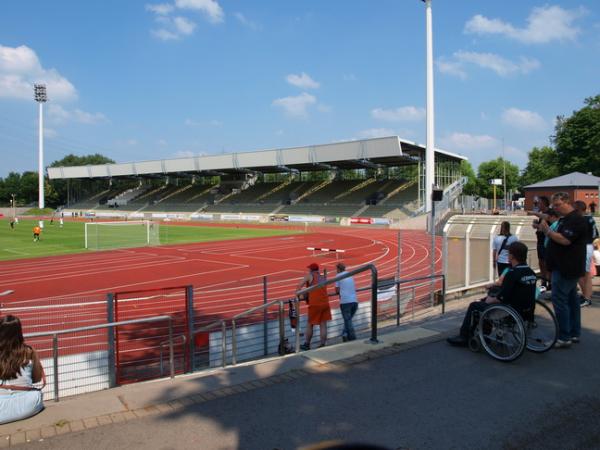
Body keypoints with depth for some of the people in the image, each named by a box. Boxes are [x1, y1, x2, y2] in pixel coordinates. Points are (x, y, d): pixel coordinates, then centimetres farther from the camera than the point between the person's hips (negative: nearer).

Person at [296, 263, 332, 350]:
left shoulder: (309, 276, 1)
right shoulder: (323, 277, 17)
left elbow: (300, 286, -5)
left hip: (314, 304, -5)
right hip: (325, 303, 5)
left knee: (309, 325, 9)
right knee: (323, 325, 7)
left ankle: (307, 345, 18)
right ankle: (323, 345, 10)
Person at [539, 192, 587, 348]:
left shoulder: (576, 220, -16)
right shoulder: (564, 219, 16)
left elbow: (565, 240, -26)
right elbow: (557, 236, 23)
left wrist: (547, 231, -19)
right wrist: (545, 229, 8)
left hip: (566, 269, -11)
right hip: (567, 268, 11)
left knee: (559, 300, -10)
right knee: (571, 299, 15)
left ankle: (564, 338, -6)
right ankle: (574, 333, 24)